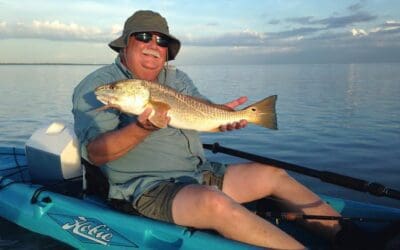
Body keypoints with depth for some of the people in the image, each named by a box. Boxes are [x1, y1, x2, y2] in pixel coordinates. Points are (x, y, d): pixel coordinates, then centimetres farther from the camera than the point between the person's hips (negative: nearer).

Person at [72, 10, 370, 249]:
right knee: (216, 203, -35)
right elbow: (95, 152, -17)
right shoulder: (96, 86, -6)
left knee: (273, 175, 1)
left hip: (200, 174, 7)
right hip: (148, 188, -7)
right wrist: (142, 128, -34)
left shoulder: (176, 77, 14)